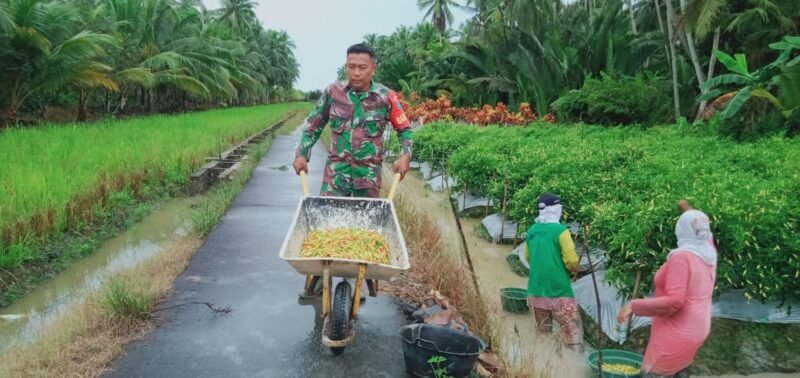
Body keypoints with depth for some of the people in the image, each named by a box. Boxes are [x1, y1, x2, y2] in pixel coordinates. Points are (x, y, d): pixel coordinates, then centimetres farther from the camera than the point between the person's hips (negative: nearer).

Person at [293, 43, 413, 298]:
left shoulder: (386, 97, -7)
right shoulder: (332, 92, -3)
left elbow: (405, 129, 4)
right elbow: (313, 125, 9)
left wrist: (405, 155, -11)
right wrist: (302, 154, 1)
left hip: (369, 172, -1)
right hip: (336, 169, 1)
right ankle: (319, 276, 12)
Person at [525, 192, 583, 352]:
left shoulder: (531, 231, 6)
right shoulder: (561, 230, -13)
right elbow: (571, 261, -14)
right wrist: (574, 270, 6)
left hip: (536, 291, 6)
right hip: (559, 292, -6)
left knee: (543, 332, 15)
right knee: (572, 331, -1)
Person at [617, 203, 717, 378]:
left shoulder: (681, 256, -22)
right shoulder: (709, 252, 1)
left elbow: (674, 301, -27)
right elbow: (705, 234, 28)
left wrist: (634, 305, -24)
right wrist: (691, 211, 41)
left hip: (677, 333, -9)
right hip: (696, 330, 9)